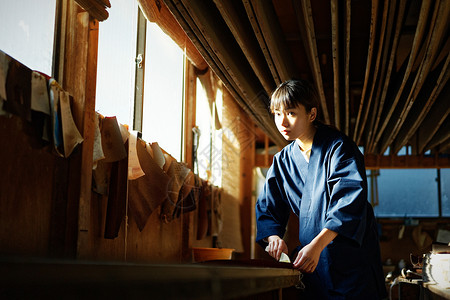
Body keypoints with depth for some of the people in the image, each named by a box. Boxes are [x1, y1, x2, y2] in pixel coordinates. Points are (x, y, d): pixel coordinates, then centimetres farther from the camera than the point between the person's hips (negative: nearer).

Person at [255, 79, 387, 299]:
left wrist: (317, 245, -33)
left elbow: (350, 202, -22)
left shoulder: (338, 147, -12)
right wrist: (273, 237, -16)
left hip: (351, 257, -5)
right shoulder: (282, 161, 6)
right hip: (310, 258, 5)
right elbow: (267, 209, 7)